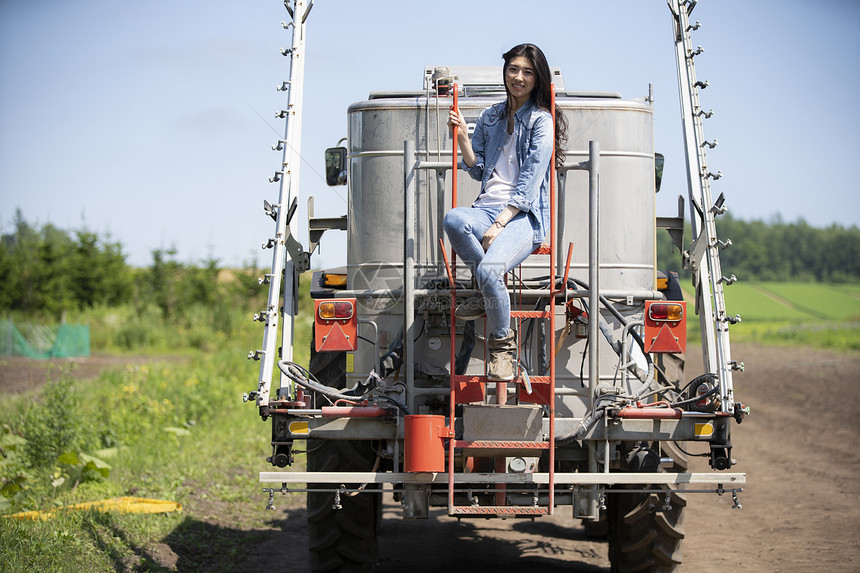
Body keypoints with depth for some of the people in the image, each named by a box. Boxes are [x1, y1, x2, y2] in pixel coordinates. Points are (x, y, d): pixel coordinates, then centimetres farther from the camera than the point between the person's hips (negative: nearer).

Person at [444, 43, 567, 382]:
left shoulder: (542, 121, 1)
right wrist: (462, 136, 4)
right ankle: (488, 290, -13)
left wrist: (499, 224, -17)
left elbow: (529, 183, -8)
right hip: (487, 208, 5)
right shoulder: (490, 117, 19)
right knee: (454, 219, -34)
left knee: (490, 269, -33)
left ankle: (503, 346, -9)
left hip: (524, 215, -5)